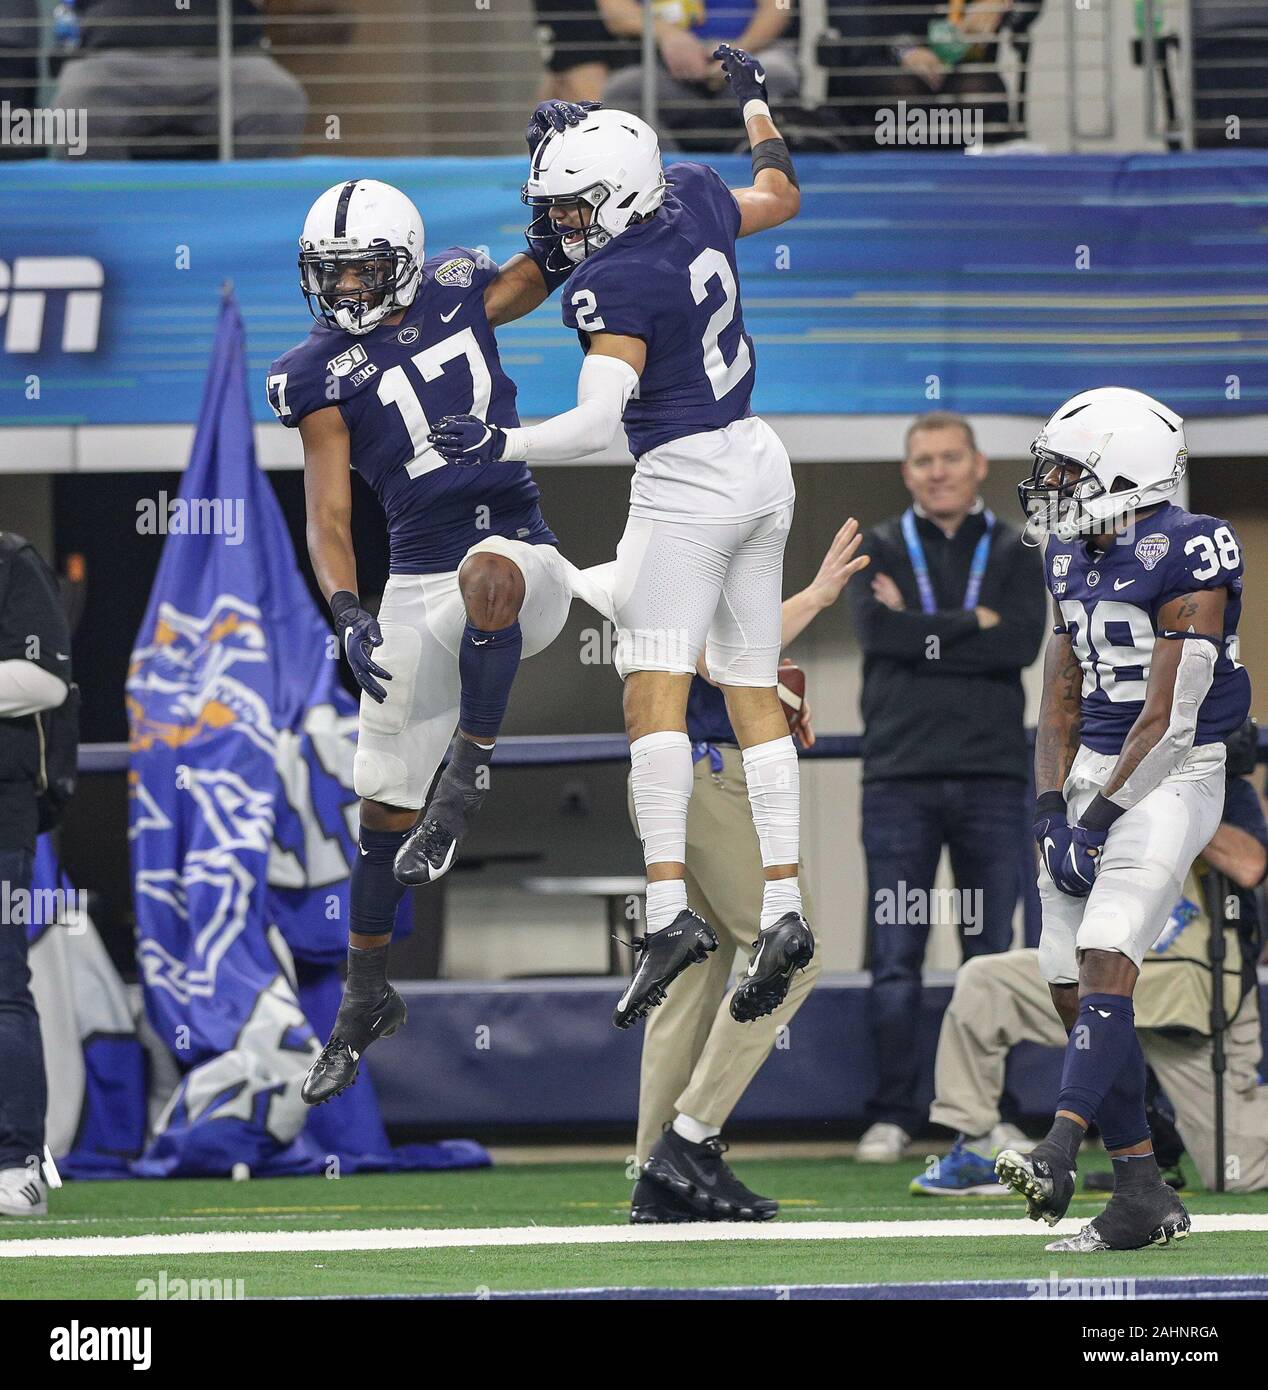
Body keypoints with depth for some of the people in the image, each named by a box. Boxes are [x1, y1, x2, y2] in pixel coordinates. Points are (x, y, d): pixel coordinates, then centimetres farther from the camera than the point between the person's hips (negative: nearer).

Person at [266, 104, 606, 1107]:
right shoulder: (322, 374, -4)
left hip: (521, 562, -1)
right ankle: (367, 998, 25)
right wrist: (349, 618, -24)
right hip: (419, 591, 1)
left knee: (485, 573, -41)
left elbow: (556, 259, 17)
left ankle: (471, 773, -26)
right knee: (385, 813, 7)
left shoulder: (456, 295, 2)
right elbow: (329, 518, -8)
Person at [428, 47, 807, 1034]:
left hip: (687, 480, -9)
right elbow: (781, 197, 26)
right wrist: (755, 101, 39)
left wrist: (501, 445, -34)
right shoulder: (696, 202, 3)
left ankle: (671, 910, -24)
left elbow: (596, 424, -26)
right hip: (760, 466, 9)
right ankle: (785, 908, 5)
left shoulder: (617, 283, -19)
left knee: (655, 689, -12)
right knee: (754, 694, 9)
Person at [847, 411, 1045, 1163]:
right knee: (895, 959, -3)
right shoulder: (879, 550, 10)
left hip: (993, 776, 1)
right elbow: (878, 631, -9)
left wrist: (920, 630, -7)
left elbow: (1022, 642, -8)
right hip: (900, 777, -1)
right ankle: (894, 1115, 1)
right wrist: (972, 627, -7)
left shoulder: (1015, 555, 10)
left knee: (992, 955, 2)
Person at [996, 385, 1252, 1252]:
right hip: (1092, 773, 8)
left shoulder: (1183, 557, -15)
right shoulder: (1075, 560, 11)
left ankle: (1058, 1154, -33)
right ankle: (1145, 1198, 7)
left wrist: (1100, 817, -17)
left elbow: (1168, 717, -17)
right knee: (1072, 986, 3)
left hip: (1170, 778, -8)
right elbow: (1062, 700, 13)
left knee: (1106, 961, -22)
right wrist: (1052, 812, 1)